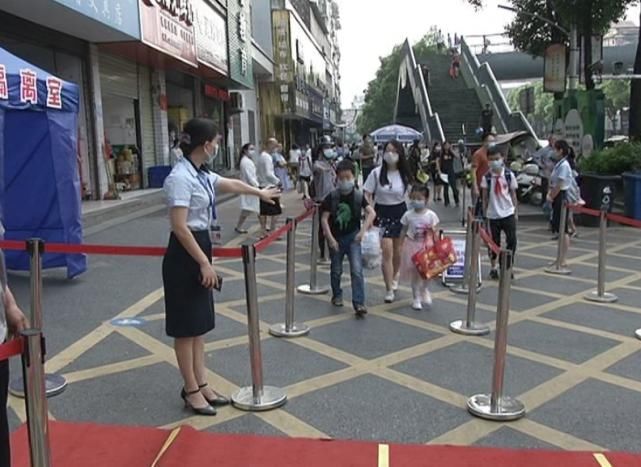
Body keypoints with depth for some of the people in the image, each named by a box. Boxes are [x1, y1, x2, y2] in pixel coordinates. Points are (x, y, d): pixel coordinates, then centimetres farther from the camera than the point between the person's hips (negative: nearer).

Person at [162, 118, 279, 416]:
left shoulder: (201, 175, 9)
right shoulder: (181, 177, -20)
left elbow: (231, 184, 28)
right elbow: (179, 227, -23)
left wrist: (260, 193, 43)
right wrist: (204, 263, -22)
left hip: (200, 248, 10)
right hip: (185, 255, -10)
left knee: (200, 324, 14)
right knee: (186, 326, 2)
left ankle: (201, 385, 25)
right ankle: (191, 391, 15)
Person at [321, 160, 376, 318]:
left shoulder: (358, 196, -6)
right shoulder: (332, 197, -8)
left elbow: (372, 213, -13)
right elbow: (324, 218, -9)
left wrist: (363, 230, -23)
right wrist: (330, 238, -15)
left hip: (353, 237, -1)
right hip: (336, 238, 1)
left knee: (357, 270, -12)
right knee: (336, 270, 16)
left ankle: (359, 303, -11)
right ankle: (337, 295, 39)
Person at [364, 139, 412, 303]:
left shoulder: (405, 174, -1)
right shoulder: (377, 173, -7)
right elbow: (367, 195, -6)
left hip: (400, 212, 2)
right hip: (382, 213, -2)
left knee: (397, 251, 12)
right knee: (387, 251, -10)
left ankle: (394, 279, 39)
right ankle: (389, 289, -4)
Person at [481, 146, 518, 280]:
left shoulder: (509, 175, -1)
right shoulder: (486, 177, -4)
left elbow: (513, 194, 4)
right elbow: (485, 196, 0)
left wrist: (516, 211, 3)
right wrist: (484, 213, -1)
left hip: (508, 213, 0)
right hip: (493, 214, 0)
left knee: (512, 240, -3)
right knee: (494, 242, 9)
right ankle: (493, 268, 24)